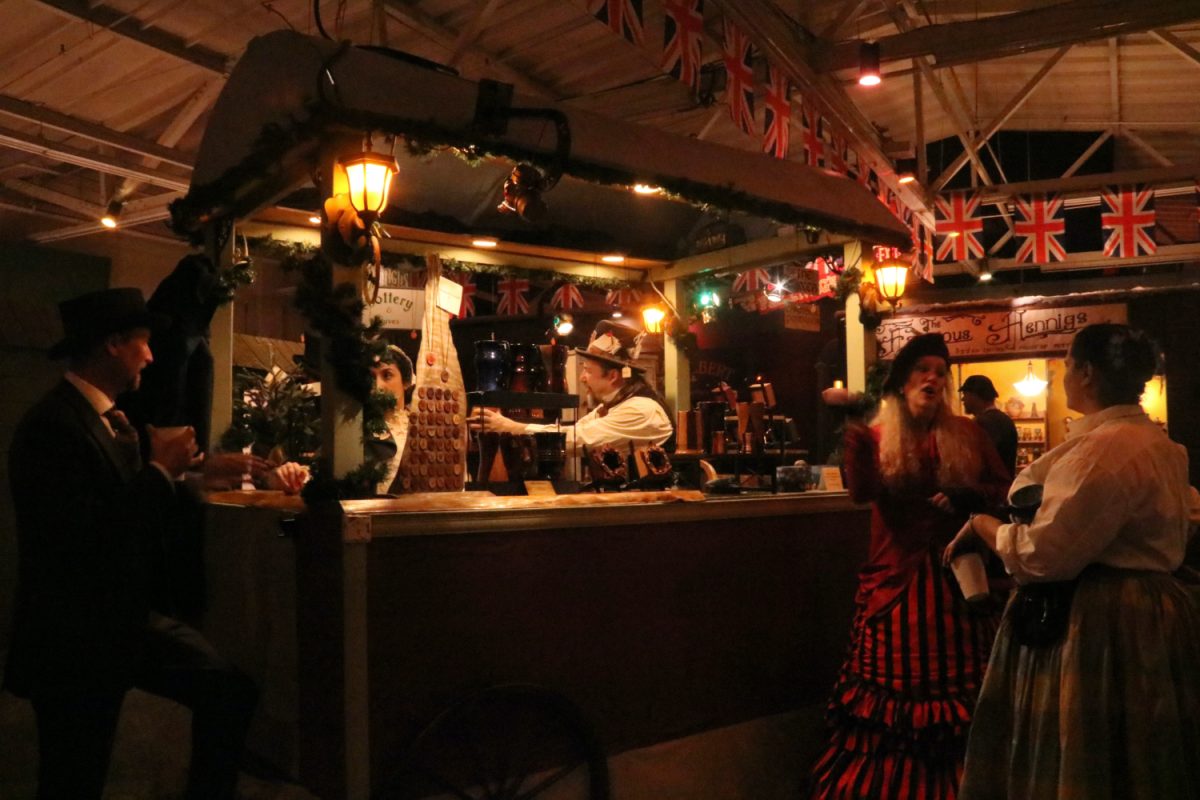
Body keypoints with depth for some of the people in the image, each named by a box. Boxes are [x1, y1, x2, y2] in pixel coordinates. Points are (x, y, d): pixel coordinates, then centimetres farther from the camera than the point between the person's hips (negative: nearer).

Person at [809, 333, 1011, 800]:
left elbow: (1004, 488, 8)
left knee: (956, 688, 8)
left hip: (956, 577, 2)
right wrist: (854, 428, -27)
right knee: (894, 690, 6)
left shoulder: (967, 434, 6)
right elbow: (860, 492, -18)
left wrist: (969, 497, -12)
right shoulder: (877, 436, 0)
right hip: (896, 579, -1)